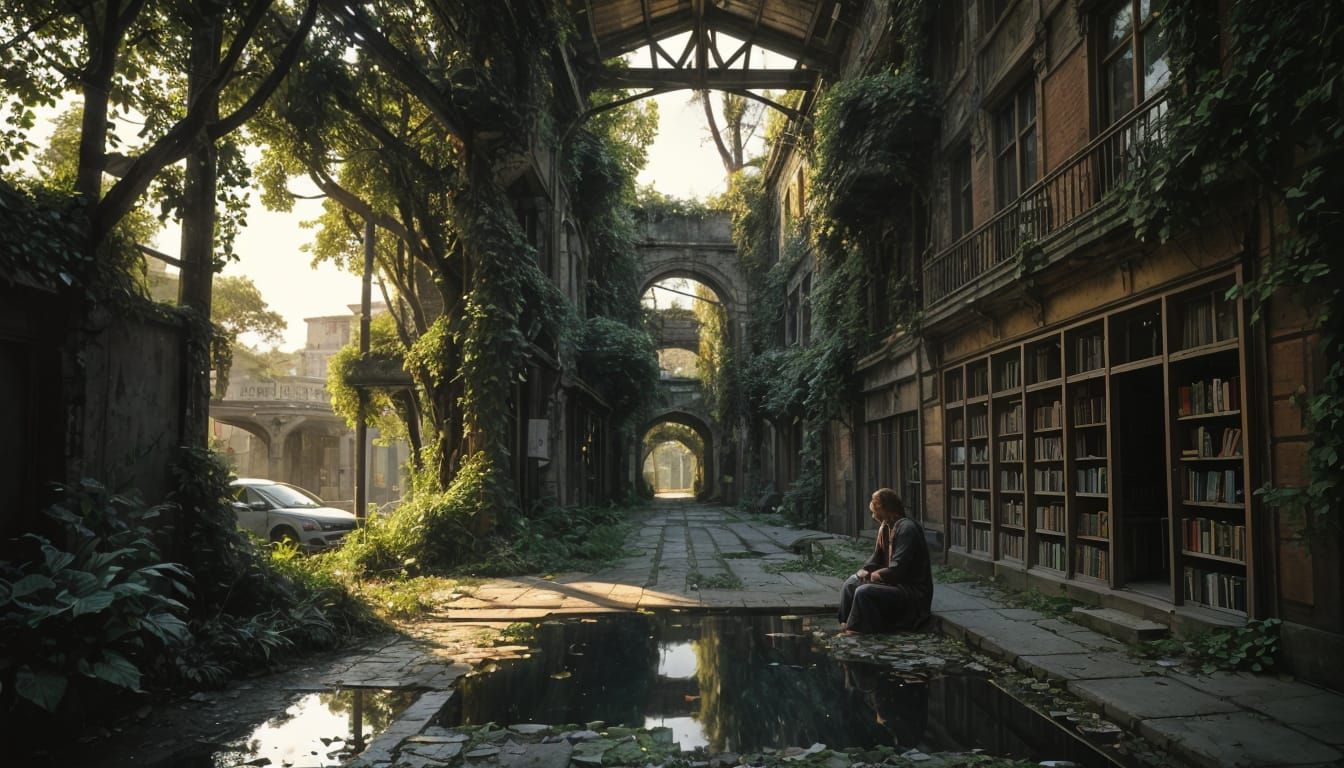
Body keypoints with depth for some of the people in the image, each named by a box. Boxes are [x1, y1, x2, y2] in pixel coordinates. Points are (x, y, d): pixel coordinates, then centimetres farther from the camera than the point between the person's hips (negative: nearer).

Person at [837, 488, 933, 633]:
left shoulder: (906, 528, -19)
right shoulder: (886, 527, 10)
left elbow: (897, 569, -24)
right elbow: (877, 558, 16)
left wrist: (872, 575, -12)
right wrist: (864, 570, -4)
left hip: (913, 592, -10)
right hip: (897, 583, 10)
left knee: (863, 592, -26)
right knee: (851, 583, 10)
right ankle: (845, 626, 7)